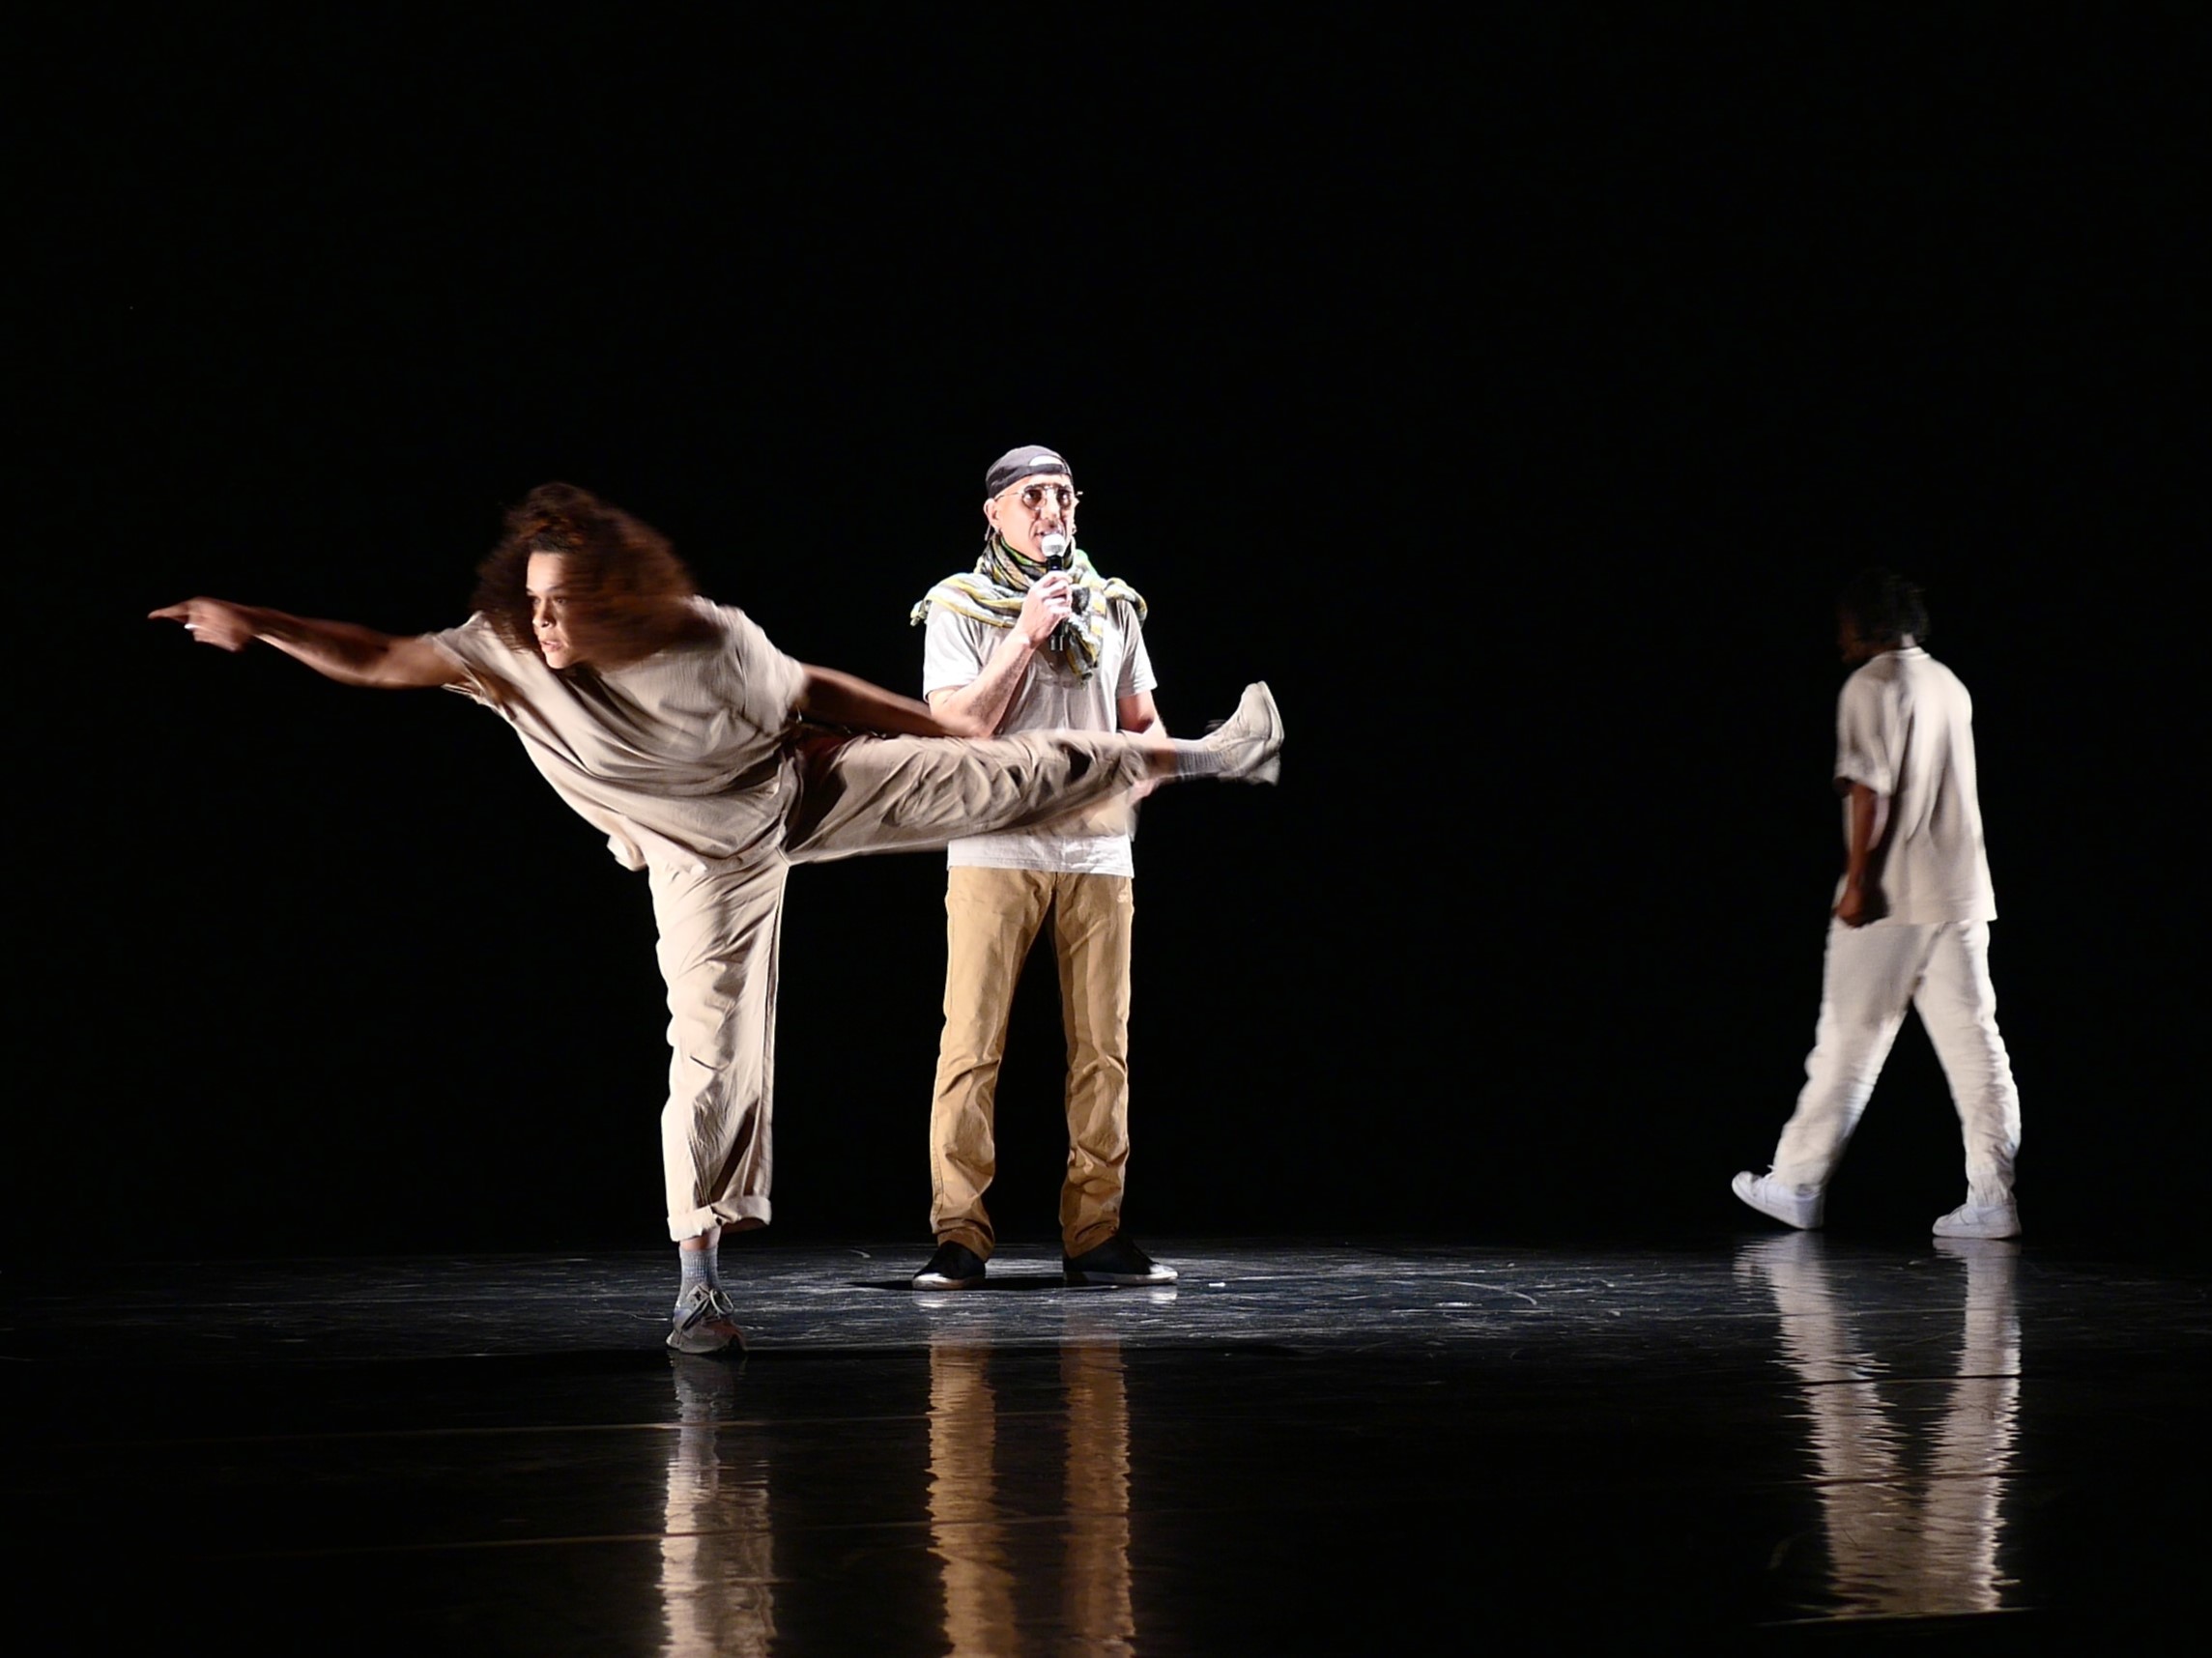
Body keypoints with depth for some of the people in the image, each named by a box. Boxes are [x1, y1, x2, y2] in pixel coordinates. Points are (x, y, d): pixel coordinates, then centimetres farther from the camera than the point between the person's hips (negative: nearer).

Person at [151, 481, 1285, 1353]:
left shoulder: (713, 644, -29)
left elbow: (816, 693, -12)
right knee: (713, 1051, -2)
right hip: (709, 863, 0)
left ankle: (1197, 755, 18)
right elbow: (376, 659, -23)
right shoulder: (508, 656, -26)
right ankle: (699, 1281, 7)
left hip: (803, 792, 0)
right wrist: (253, 626, -31)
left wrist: (955, 738, -2)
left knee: (994, 782, -2)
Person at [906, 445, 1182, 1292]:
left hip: (1099, 850, 4)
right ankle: (958, 1237, -4)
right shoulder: (959, 609, 3)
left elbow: (1142, 720, 20)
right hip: (994, 849, -3)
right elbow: (959, 725, -8)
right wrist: (1026, 636, -13)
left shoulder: (1112, 608, 15)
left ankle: (1095, 1233, 7)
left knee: (1103, 1046, 1)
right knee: (972, 1042, -7)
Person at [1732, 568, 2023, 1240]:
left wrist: (1857, 879, -15)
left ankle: (1797, 1185, 9)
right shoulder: (1949, 685, 16)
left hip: (1889, 898, -7)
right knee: (1973, 1041, 2)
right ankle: (1992, 1197, -2)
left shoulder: (1870, 687, -7)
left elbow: (1871, 788, -16)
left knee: (1849, 1041, 0)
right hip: (1961, 893, 7)